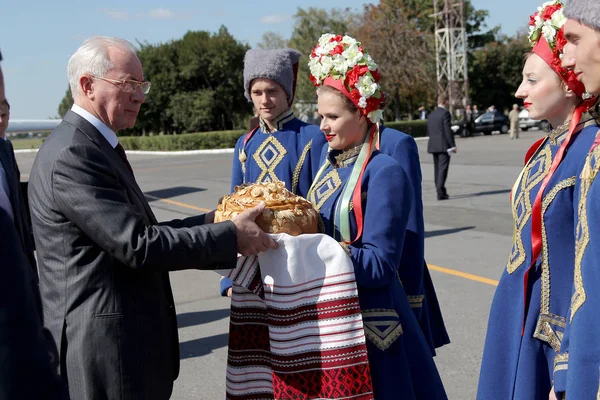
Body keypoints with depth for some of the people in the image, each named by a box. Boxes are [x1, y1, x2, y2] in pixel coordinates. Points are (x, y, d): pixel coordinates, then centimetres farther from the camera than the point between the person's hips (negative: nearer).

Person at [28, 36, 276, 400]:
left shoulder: (93, 146, 12)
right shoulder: (72, 156, -19)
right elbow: (138, 246, -22)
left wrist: (211, 221, 6)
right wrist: (231, 236, -15)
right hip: (106, 347, -10)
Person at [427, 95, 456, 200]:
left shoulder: (431, 115, 14)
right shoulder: (445, 113, -9)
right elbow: (447, 130, -15)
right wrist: (452, 145, -13)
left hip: (433, 145, 7)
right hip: (444, 146, -7)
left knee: (437, 168, 12)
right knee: (443, 168, -9)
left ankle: (441, 191, 17)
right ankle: (440, 192, -16)